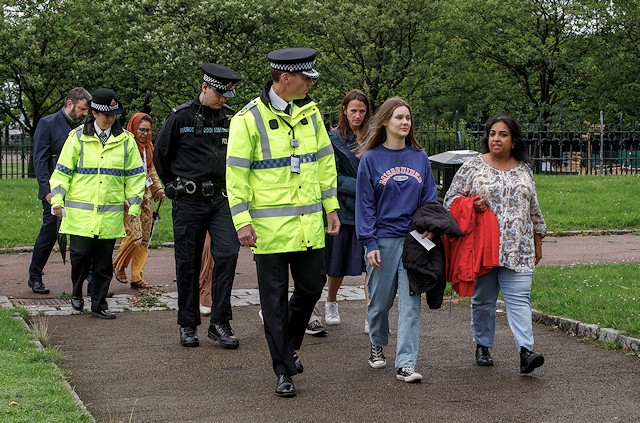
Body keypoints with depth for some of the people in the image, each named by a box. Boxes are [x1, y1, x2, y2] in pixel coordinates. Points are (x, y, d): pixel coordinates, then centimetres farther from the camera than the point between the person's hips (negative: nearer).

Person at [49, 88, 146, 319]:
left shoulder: (125, 140, 7)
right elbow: (62, 171, 5)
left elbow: (135, 175, 12)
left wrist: (134, 205, 7)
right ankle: (77, 292, 22)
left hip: (111, 212, 2)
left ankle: (99, 304, 14)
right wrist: (57, 199, -5)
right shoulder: (78, 137, 3)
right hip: (80, 211, -2)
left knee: (104, 261, 4)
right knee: (81, 253, -5)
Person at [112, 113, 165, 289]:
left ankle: (137, 277, 10)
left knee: (144, 239, 3)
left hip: (145, 196, 7)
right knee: (134, 235, -15)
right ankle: (119, 265, 10)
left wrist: (158, 189, 16)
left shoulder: (148, 146, 16)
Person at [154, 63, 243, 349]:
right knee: (188, 263, 4)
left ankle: (220, 323, -5)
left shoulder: (231, 118, 7)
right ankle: (187, 325, 17)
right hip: (189, 201, -2)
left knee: (227, 253, -13)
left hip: (221, 198, 2)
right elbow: (160, 155, 7)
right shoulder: (180, 116, -3)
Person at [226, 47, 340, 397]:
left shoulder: (310, 112, 7)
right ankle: (283, 370, 12)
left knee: (311, 288, 11)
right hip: (270, 226, -5)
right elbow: (235, 174, -9)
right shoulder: (249, 119, -9)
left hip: (309, 224, 5)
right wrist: (242, 220, -14)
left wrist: (331, 207, 12)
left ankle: (289, 346, 35)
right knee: (275, 299, 3)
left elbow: (325, 161, 15)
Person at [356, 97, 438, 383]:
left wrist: (430, 229, -5)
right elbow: (365, 203, -3)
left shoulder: (420, 158, 8)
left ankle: (406, 363, -3)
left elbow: (430, 199, 11)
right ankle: (377, 344, 37)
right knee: (380, 300, 10)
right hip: (383, 239, -2)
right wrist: (369, 243, -9)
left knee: (410, 302, -3)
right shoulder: (371, 159, -1)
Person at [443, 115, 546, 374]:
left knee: (519, 298, -8)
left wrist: (537, 241, 19)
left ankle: (526, 351, -16)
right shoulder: (472, 167, 2)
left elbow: (534, 208, 19)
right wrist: (471, 205, -17)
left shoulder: (524, 170, 12)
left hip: (518, 250, 1)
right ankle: (483, 346, 22)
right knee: (483, 299, 8)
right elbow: (450, 200, 2)